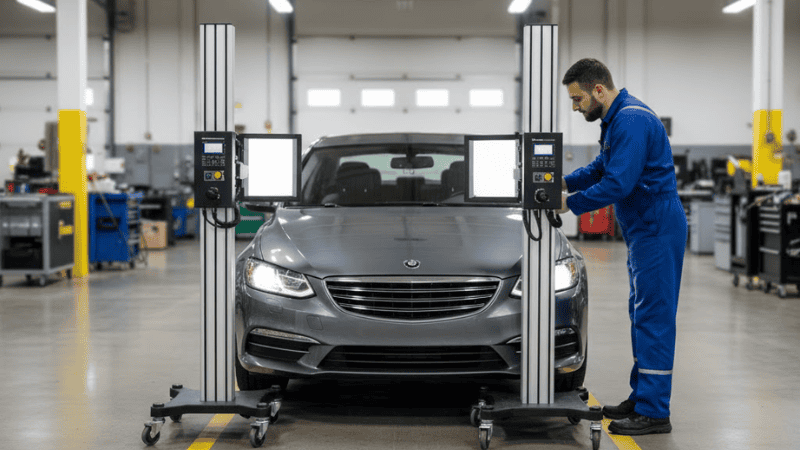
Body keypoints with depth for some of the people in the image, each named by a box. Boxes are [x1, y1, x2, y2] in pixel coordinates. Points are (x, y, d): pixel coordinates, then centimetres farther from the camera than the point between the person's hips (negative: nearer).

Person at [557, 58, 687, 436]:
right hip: (644, 230, 11)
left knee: (653, 317, -8)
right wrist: (566, 182, 9)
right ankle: (641, 398, 24)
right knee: (642, 315, 15)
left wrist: (570, 203, -16)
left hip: (657, 230, -11)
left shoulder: (631, 120, -20)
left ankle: (653, 412, -5)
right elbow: (603, 167, 25)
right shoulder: (616, 119, 14)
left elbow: (618, 184, -25)